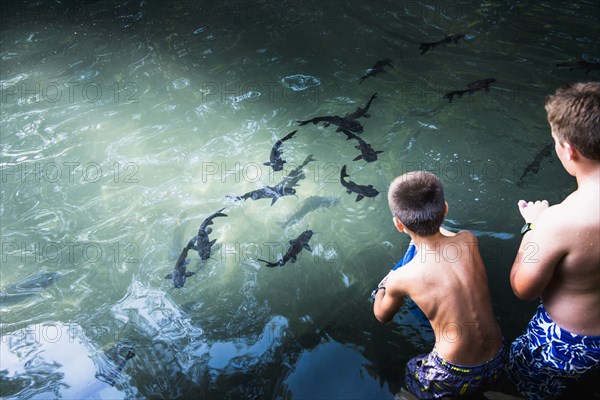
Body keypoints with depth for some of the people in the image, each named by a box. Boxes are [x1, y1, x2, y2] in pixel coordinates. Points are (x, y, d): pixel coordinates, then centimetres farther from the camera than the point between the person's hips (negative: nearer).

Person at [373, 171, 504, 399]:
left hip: (454, 378, -5)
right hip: (496, 364, 5)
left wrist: (384, 286, 21)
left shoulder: (401, 278, -20)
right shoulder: (469, 240, -12)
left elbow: (381, 316, 4)